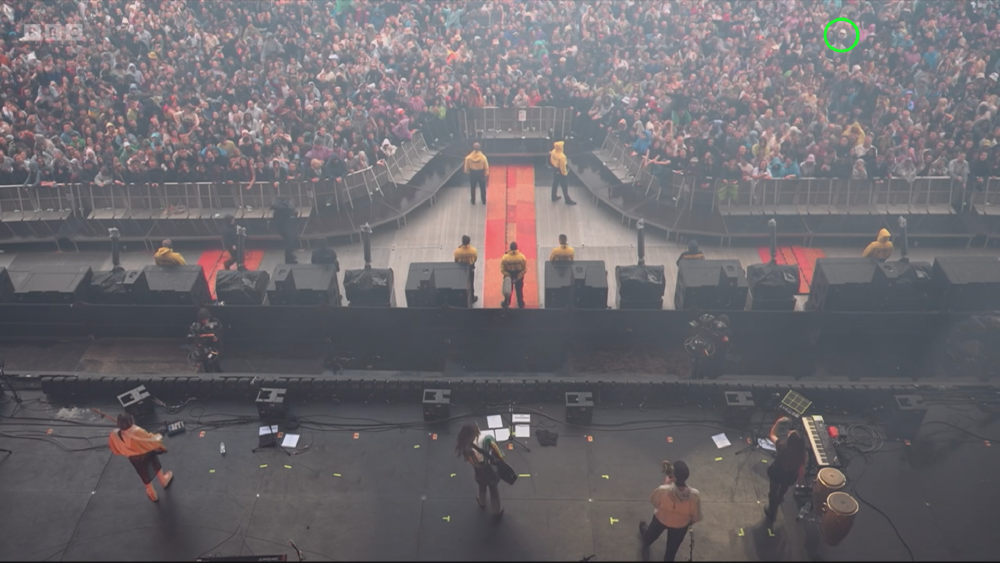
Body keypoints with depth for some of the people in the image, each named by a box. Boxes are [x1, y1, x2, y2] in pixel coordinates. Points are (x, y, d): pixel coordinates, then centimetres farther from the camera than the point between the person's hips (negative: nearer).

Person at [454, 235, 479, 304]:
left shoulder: (457, 251, -28)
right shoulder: (473, 250, -27)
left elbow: (456, 261, -11)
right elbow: (475, 259, -8)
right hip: (470, 268, 0)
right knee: (471, 283, 21)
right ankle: (472, 298, 37)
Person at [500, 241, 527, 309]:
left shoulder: (505, 257, -24)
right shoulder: (522, 257, -23)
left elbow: (502, 269, -17)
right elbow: (525, 269, -16)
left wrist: (507, 275, -7)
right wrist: (518, 277, -7)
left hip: (508, 276, 0)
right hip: (519, 277, 0)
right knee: (519, 291, 22)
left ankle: (506, 304, 41)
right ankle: (521, 304, 39)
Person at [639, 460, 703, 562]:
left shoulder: (663, 490, -41)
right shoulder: (694, 496, -37)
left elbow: (653, 502, -16)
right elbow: (697, 518, -18)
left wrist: (665, 484, -11)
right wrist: (690, 521, 5)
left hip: (661, 519, 1)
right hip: (680, 525, -1)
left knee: (652, 533, 37)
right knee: (672, 549, 29)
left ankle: (645, 543, 69)